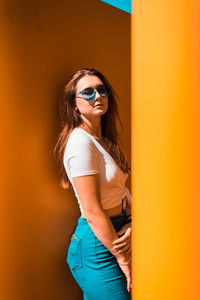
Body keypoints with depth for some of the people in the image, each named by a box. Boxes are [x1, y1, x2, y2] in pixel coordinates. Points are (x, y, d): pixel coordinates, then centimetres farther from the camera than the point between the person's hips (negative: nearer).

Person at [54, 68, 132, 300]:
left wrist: (131, 225, -8)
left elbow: (121, 193, 10)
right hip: (96, 248, -8)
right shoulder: (80, 141, -17)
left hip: (111, 238, 8)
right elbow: (92, 212, -19)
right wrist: (122, 259, -13)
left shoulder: (104, 140, 10)